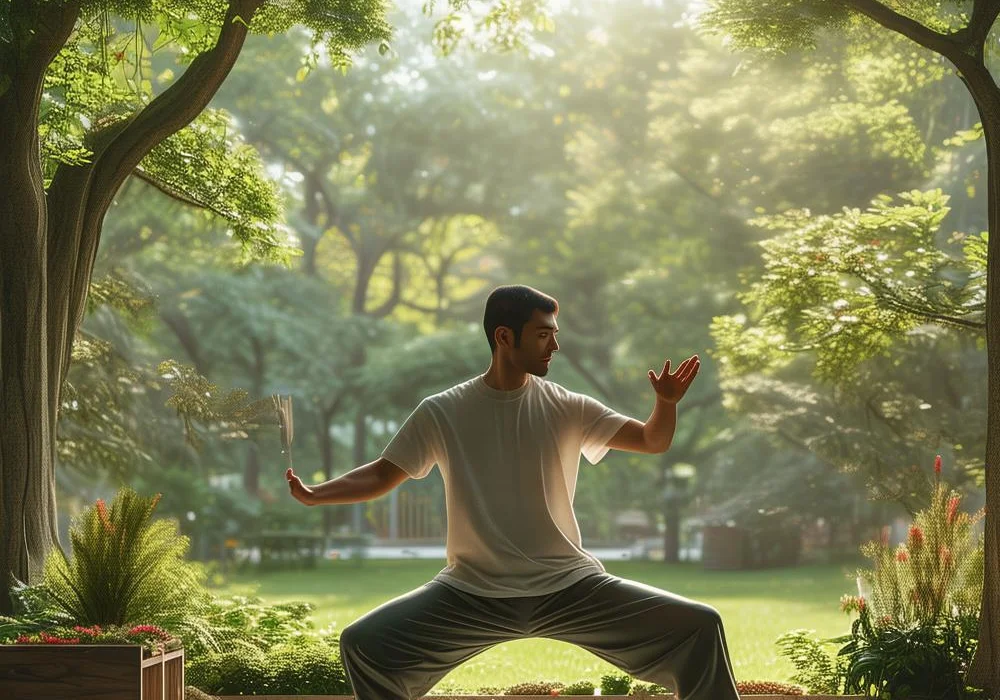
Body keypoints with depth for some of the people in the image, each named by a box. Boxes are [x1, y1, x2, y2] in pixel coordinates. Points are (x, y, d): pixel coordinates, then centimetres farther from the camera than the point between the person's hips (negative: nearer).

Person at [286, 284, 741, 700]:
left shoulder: (567, 409, 1)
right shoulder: (442, 413, -2)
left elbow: (653, 441, 3)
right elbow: (381, 476, 3)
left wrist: (666, 402, -19)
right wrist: (314, 494, -14)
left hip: (570, 586, 1)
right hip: (472, 593, -1)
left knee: (698, 627, -12)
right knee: (363, 644, -19)